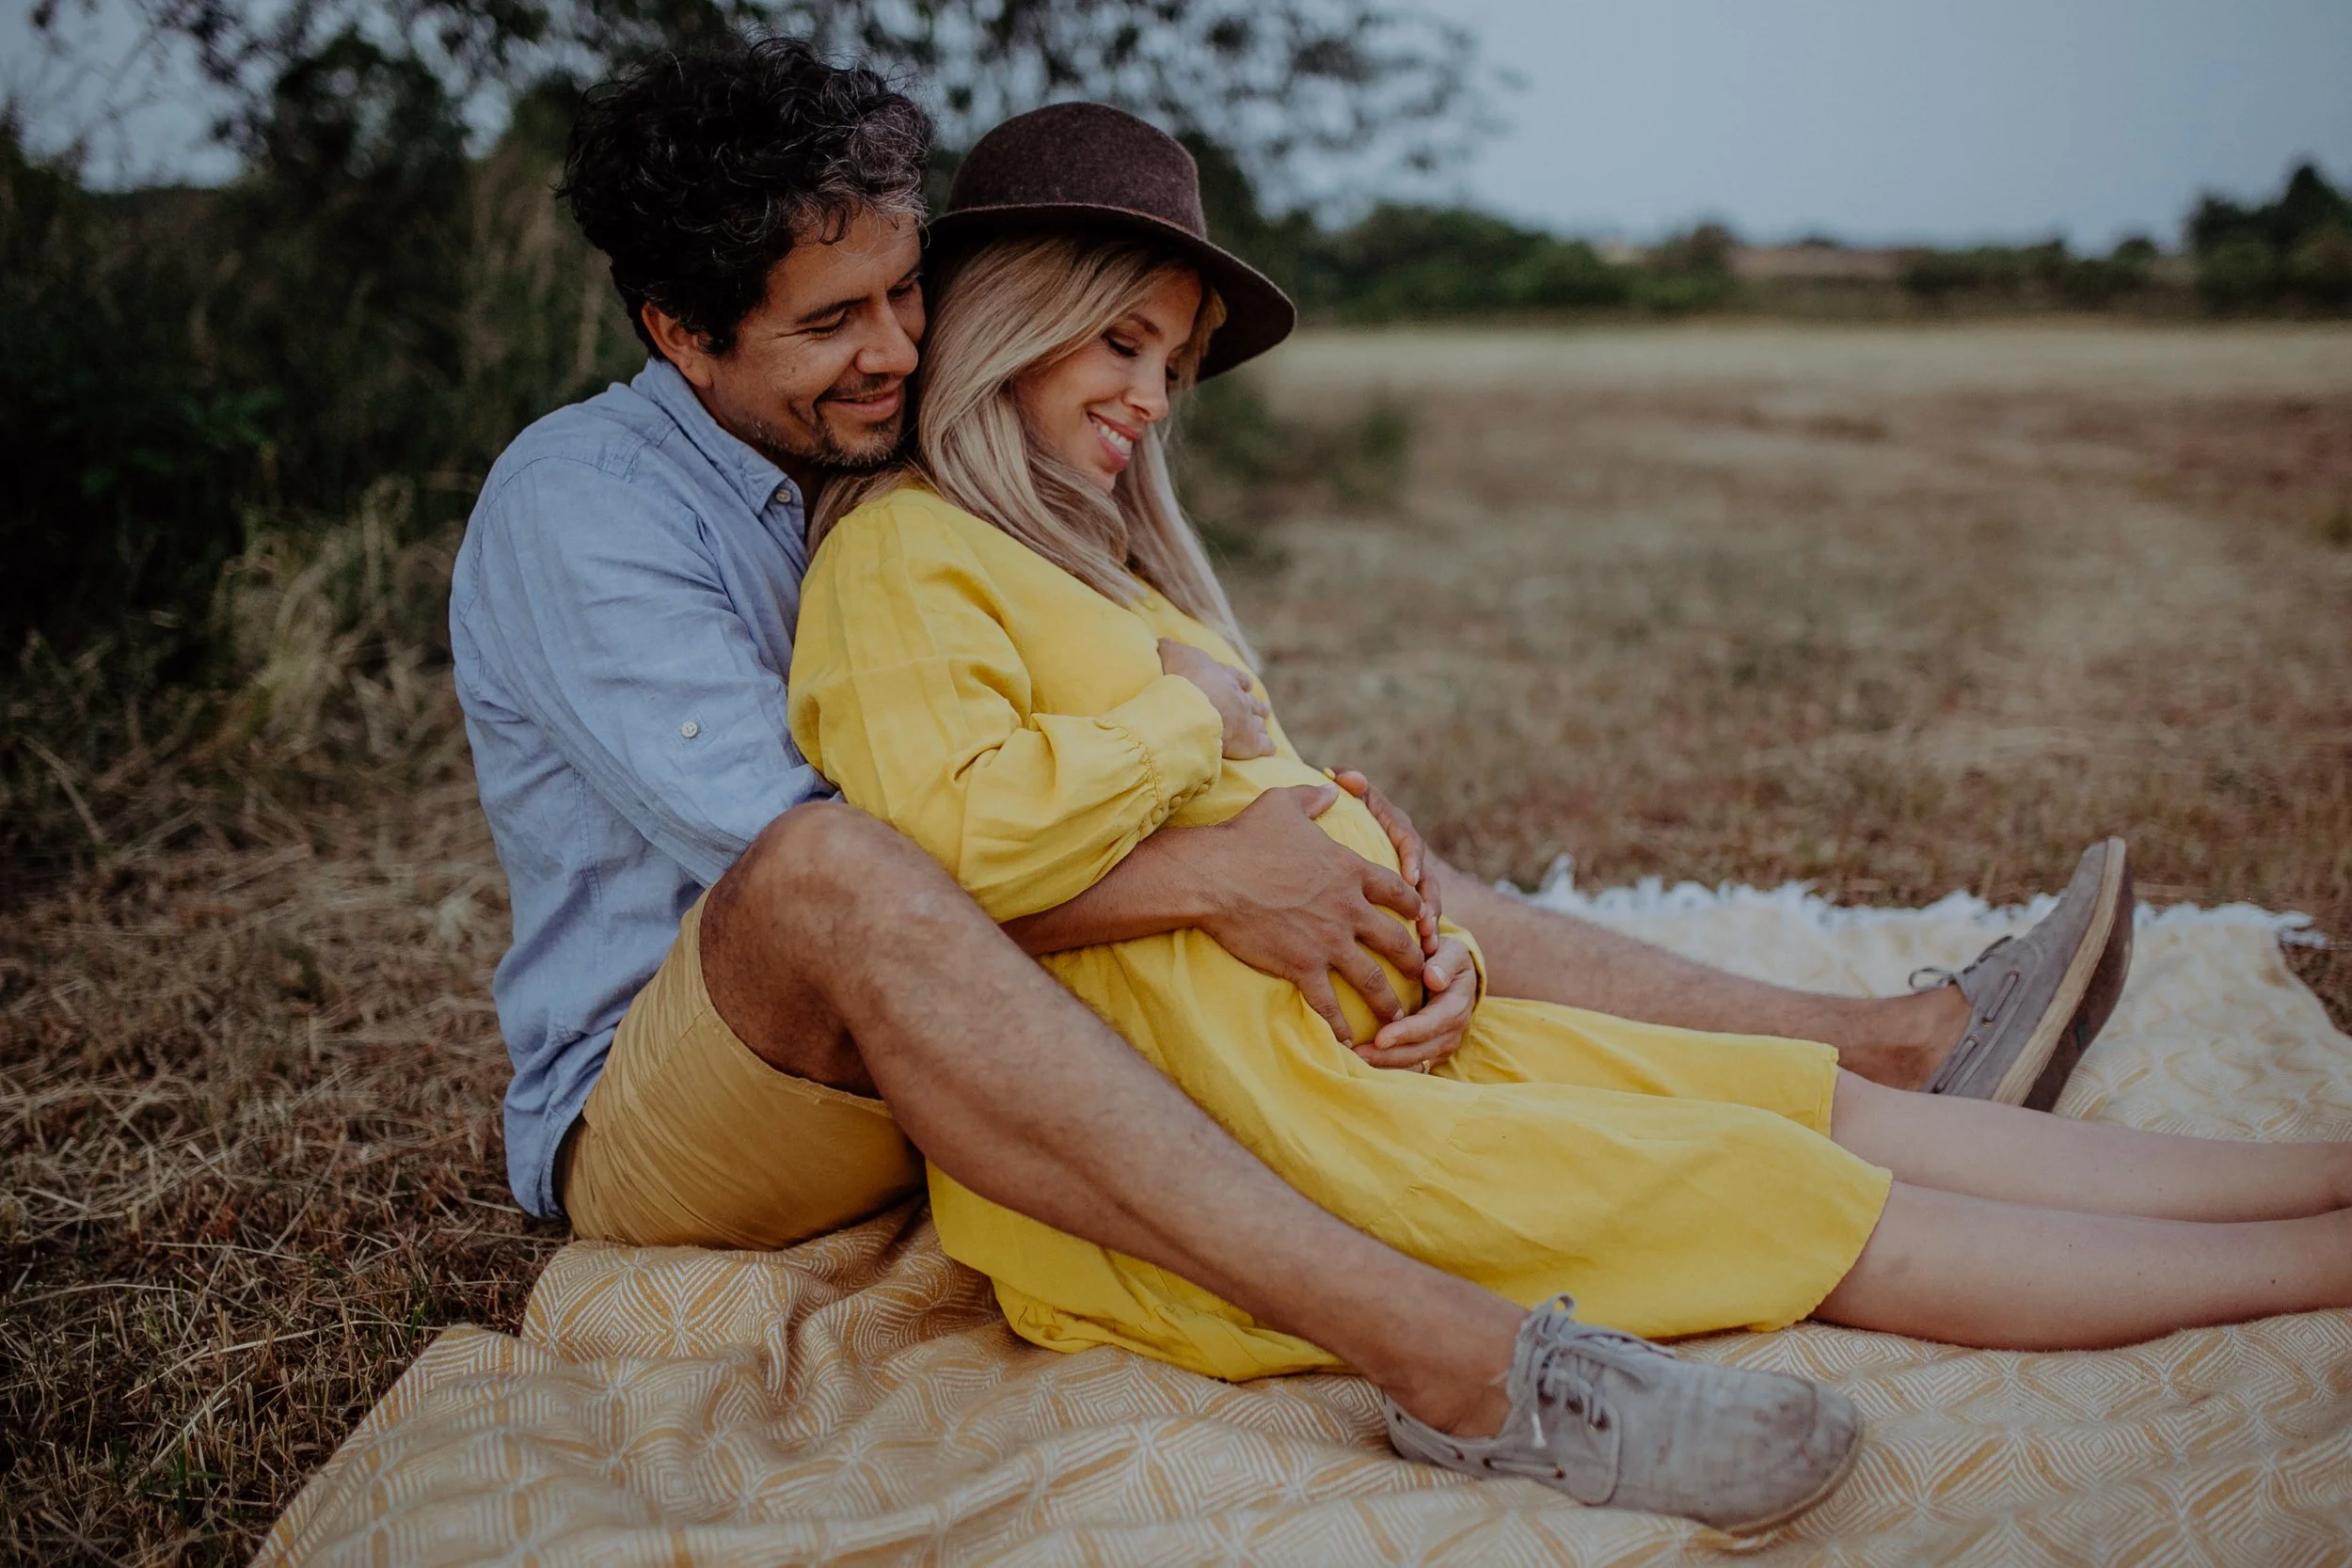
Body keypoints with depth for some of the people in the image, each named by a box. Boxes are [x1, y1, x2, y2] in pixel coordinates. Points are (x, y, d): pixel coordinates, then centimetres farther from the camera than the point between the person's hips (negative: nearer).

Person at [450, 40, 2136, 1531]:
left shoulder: (889, 470, 9)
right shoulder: (577, 501, -14)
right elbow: (795, 854, -28)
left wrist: (1309, 826, -17)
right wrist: (1201, 877, -31)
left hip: (907, 1070, 7)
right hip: (644, 1122, -7)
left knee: (1331, 851, -2)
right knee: (832, 869, -41)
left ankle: (1873, 1045, -3)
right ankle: (1444, 1350, -49)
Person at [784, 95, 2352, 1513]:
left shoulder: (1091, 544, 23)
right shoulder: (901, 554, -8)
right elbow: (964, 835, -27)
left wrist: (1419, 925, 2)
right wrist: (1187, 715, -11)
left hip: (1358, 1029, 9)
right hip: (1225, 1114, -9)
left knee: (1807, 1103, 1)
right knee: (1771, 1194, -7)